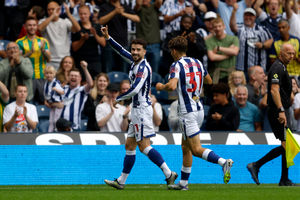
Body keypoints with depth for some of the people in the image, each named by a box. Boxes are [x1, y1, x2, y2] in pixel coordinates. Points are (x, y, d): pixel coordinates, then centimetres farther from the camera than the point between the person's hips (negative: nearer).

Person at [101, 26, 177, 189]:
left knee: (144, 146, -13)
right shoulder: (135, 62, 11)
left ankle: (169, 174, -14)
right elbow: (121, 51, 27)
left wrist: (118, 99, -11)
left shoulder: (143, 67, -16)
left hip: (142, 109, -10)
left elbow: (135, 89, -24)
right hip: (137, 110, 10)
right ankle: (121, 181, 17)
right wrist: (107, 38, 21)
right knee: (129, 146, 12)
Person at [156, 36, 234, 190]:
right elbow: (209, 81, 23)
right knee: (185, 147, 17)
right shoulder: (197, 63, 11)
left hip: (187, 112, -8)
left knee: (196, 150, -10)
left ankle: (224, 162, -29)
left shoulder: (177, 65, -12)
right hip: (199, 109, 8)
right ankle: (183, 183, 21)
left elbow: (172, 86, -26)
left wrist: (161, 86, -6)